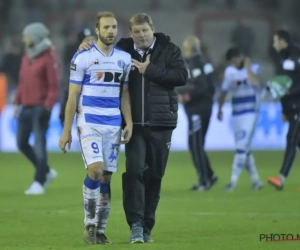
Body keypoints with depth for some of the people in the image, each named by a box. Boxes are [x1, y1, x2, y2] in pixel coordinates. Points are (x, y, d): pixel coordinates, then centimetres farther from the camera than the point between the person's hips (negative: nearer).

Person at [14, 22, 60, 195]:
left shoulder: (49, 58, -10)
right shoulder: (27, 57, 14)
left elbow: (54, 86, -13)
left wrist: (47, 107, -19)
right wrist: (17, 103, 15)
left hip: (40, 108, -8)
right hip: (26, 108, 8)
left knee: (39, 145, -7)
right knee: (22, 143, 8)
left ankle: (39, 183, -3)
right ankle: (47, 172, 22)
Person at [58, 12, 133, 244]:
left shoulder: (124, 58, 9)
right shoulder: (83, 57, -3)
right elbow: (73, 96, -1)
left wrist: (129, 123, 3)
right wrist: (67, 130, -3)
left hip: (113, 125, 4)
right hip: (89, 123, -4)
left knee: (106, 177, 3)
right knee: (95, 169, -19)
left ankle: (100, 230, 10)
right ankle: (89, 225, -6)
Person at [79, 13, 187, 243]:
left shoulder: (169, 50, 1)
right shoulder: (123, 50, 6)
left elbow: (182, 76, -11)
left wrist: (150, 70, -14)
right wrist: (87, 48, -2)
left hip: (161, 124, 0)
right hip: (134, 123, 0)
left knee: (154, 176, 5)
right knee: (134, 171, -12)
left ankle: (147, 228, 13)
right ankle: (136, 224, -14)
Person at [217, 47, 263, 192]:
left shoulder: (253, 68, -5)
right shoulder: (230, 71, 7)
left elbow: (256, 83, -25)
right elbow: (224, 91, 15)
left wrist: (247, 67, -18)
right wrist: (220, 109, 13)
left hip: (250, 113, -6)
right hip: (236, 114, 6)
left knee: (242, 147, -12)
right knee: (245, 148, 7)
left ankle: (234, 181, -13)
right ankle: (256, 180, 16)